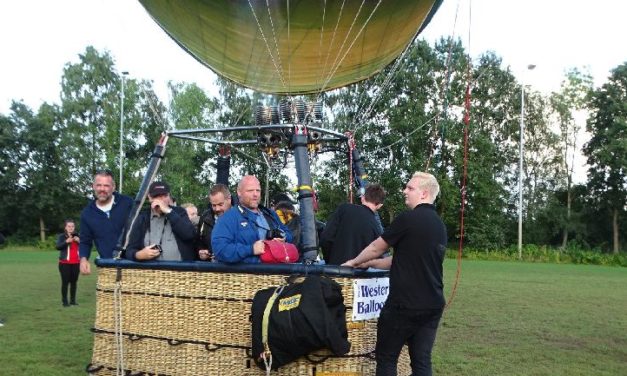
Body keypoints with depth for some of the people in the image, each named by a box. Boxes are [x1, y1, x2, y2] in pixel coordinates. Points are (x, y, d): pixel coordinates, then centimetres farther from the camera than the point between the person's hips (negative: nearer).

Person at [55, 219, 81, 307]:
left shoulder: (77, 236, 8)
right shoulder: (61, 236, 0)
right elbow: (58, 246, -14)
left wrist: (79, 241, -14)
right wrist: (66, 242, -29)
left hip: (76, 263, 3)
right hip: (65, 263, -3)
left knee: (74, 281, 5)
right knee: (65, 282, -4)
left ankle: (73, 300, 13)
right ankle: (64, 301, 2)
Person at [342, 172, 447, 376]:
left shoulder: (407, 219, -12)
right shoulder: (440, 226, 13)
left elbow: (376, 248, -1)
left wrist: (355, 262, 18)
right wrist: (370, 263, 25)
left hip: (405, 303, -7)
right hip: (433, 305, 7)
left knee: (386, 357, 6)